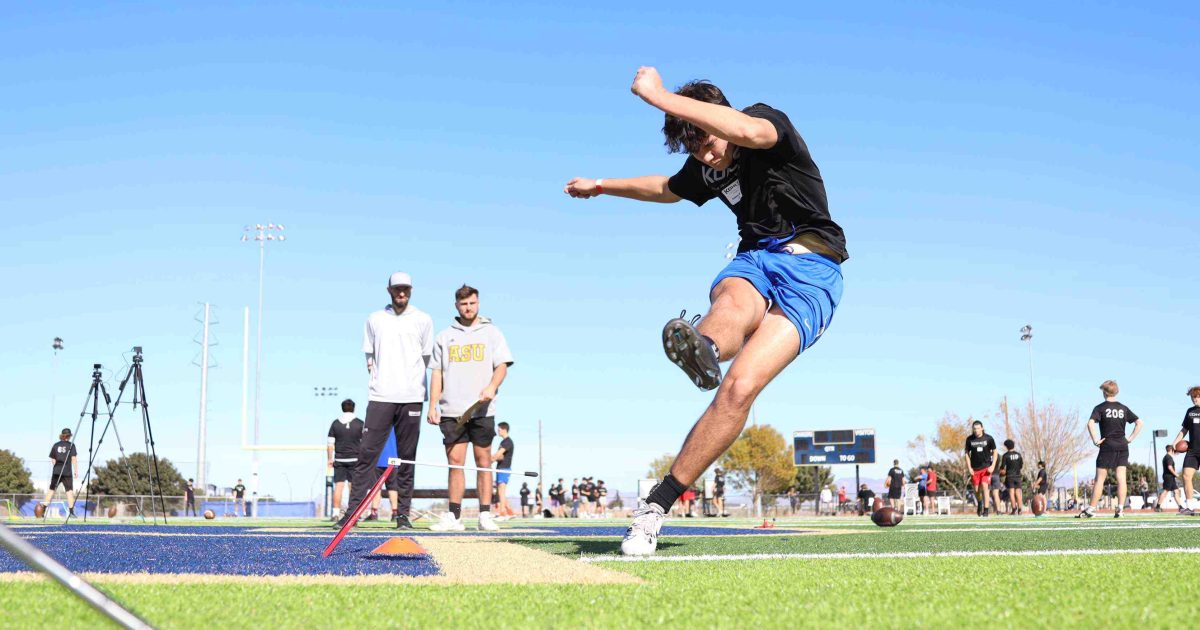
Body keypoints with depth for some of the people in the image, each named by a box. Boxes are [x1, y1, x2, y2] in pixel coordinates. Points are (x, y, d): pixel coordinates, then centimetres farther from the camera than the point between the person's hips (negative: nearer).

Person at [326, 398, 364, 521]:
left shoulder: (335, 423, 4)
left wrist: (330, 459, 9)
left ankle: (336, 512, -3)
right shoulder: (359, 423, 0)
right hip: (355, 459, -1)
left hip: (339, 459, 1)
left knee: (338, 486, 2)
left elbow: (330, 444, 2)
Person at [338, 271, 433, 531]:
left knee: (407, 458, 1)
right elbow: (369, 356, 15)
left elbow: (426, 358, 12)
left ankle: (403, 514, 5)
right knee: (366, 453, -6)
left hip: (411, 398, 0)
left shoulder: (423, 320, 9)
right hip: (380, 397, 1)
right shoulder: (375, 319, 12)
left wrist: (410, 381, 5)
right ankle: (352, 512, -7)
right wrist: (377, 376, 2)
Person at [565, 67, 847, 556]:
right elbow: (666, 189, 36)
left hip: (809, 266, -5)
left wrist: (660, 96, -32)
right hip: (754, 261, 5)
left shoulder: (768, 120, -8)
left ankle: (659, 503, -24)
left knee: (740, 387, -24)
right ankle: (702, 348, -77)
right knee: (734, 302, -39)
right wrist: (601, 186, 48)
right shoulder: (705, 169, 12)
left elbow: (750, 132, -35)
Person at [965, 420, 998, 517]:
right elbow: (967, 453, 7)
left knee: (985, 487, -16)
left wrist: (993, 466, -8)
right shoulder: (969, 439, -3)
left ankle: (986, 510, -13)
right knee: (977, 490, 7)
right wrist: (969, 468, -1)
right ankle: (979, 504, 38)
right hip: (975, 468, 2)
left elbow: (995, 452, 2)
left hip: (986, 467, -2)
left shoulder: (988, 438, -7)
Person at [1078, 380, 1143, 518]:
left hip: (1107, 446, -3)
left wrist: (1095, 440, -12)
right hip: (1123, 447, 3)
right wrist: (1131, 438, 8)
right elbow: (1139, 423, 8)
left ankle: (1091, 508, 1)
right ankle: (1120, 508, -4)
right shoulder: (1123, 408, 9)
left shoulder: (1100, 408, -3)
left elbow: (1090, 423, -19)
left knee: (1100, 479, 0)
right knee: (1121, 478, 1)